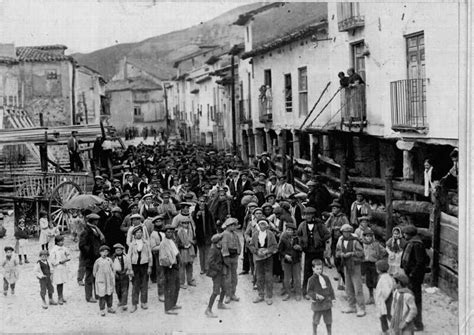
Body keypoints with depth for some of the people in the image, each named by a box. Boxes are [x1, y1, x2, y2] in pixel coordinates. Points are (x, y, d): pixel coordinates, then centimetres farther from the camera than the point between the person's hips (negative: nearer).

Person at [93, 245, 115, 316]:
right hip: (101, 281, -3)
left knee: (110, 294, 9)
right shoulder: (97, 261, -4)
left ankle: (109, 308, 23)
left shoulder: (109, 260, 3)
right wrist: (98, 278, 3)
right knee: (101, 295, -2)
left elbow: (113, 269, 10)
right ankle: (102, 310, 5)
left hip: (109, 281, 3)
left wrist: (113, 279, 7)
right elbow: (94, 272, 5)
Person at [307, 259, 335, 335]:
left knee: (328, 320, 11)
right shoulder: (312, 280, -10)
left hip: (327, 302, 4)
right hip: (317, 303, -4)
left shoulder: (326, 278, 3)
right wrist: (316, 295, -22)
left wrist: (332, 297, 5)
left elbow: (330, 288, 11)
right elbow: (309, 291, -9)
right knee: (316, 320, 8)